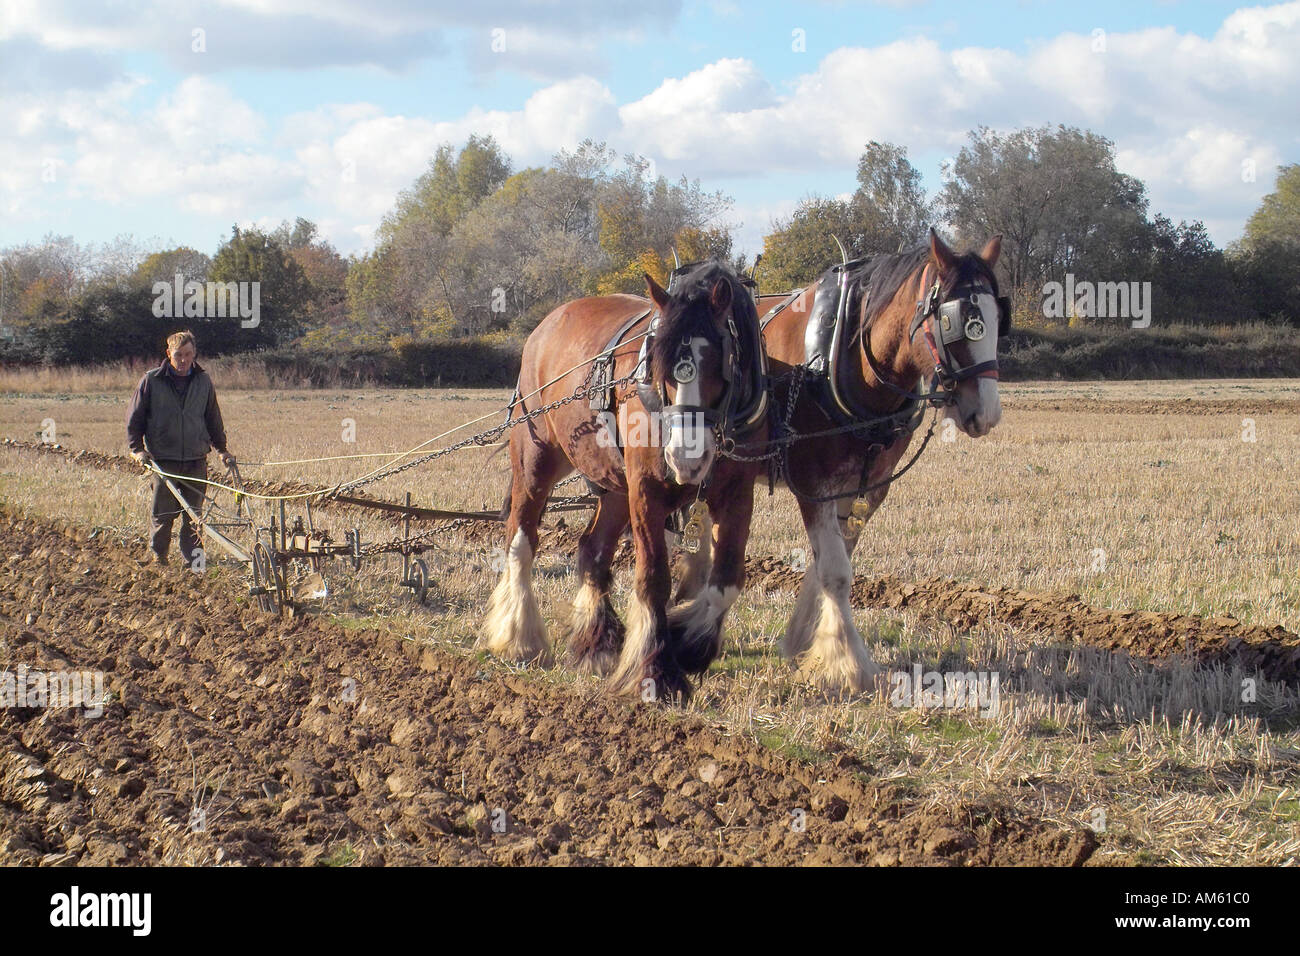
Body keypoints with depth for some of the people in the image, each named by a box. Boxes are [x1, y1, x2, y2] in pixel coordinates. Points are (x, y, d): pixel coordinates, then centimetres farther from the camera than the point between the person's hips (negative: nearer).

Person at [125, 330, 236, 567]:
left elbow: (213, 420, 20)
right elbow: (134, 417, 4)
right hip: (163, 459, -2)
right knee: (163, 512, 0)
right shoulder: (152, 380, 0)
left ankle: (193, 559, 11)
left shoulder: (203, 381, 9)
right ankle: (158, 556, 16)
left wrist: (221, 449, 20)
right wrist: (136, 448, -4)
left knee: (194, 513, 3)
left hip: (196, 460, 2)